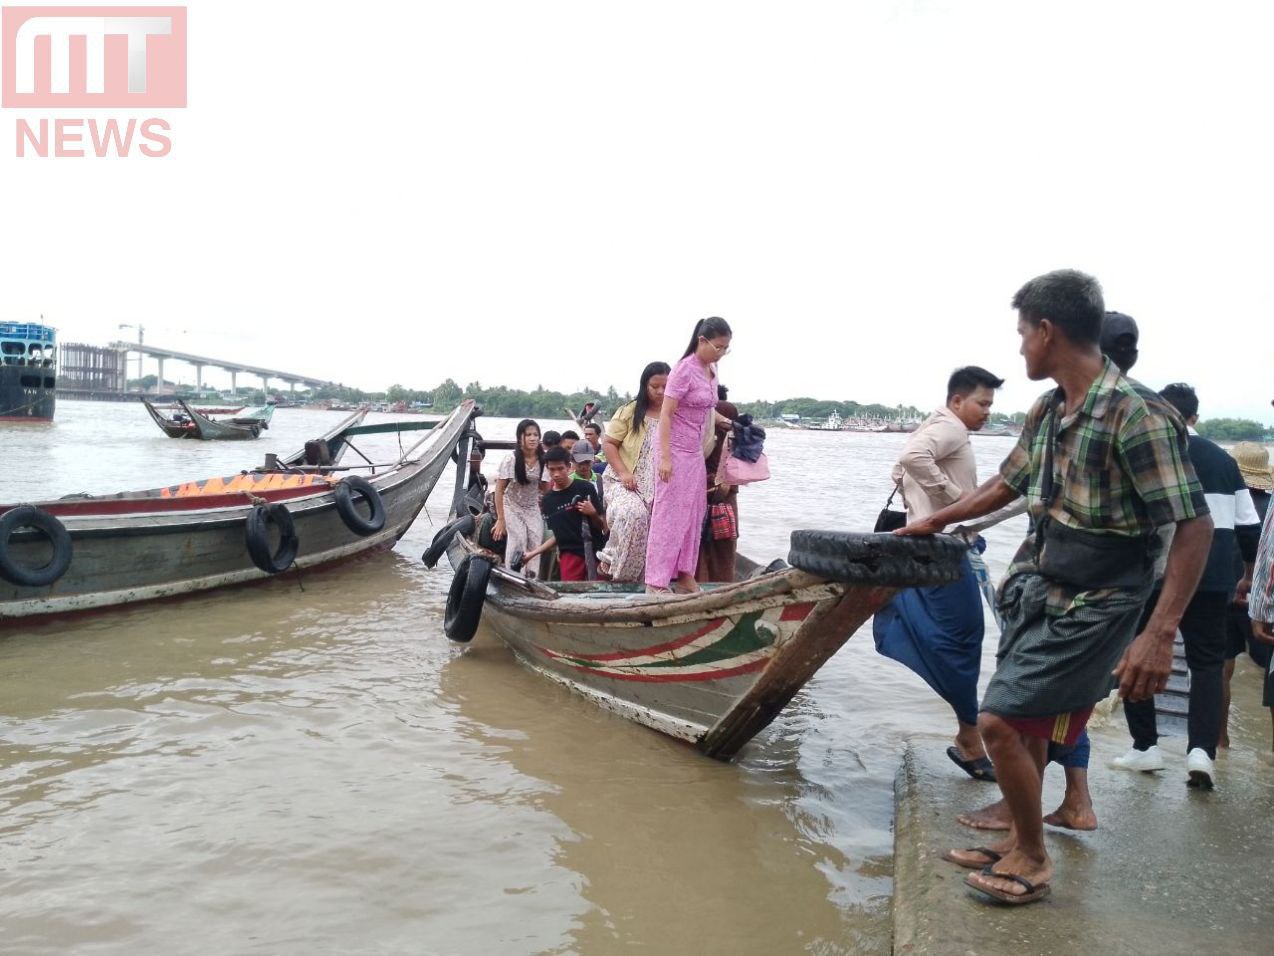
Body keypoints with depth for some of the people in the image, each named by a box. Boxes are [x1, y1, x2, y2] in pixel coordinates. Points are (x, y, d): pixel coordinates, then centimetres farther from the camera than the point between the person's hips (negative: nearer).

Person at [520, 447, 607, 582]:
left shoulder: (585, 488, -2)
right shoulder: (547, 500, 10)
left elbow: (602, 526, 3)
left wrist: (593, 513, -16)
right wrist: (533, 553, 10)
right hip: (569, 554, 2)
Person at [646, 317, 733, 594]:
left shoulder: (711, 370, 7)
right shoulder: (685, 370, -16)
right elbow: (665, 414, -19)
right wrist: (664, 457, -23)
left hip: (696, 453, 8)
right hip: (676, 452, -8)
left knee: (693, 514, 11)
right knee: (669, 515, -5)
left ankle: (684, 574, 20)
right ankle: (656, 581, 1)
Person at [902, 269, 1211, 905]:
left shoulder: (1137, 414, -22)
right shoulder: (1047, 411, 4)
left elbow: (1193, 525, -21)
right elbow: (1009, 483, 20)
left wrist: (1160, 634, -27)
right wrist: (935, 521, 28)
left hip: (1089, 608, -8)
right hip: (1036, 591, 8)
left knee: (1001, 722, -7)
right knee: (1026, 726, 16)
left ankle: (1032, 859, 14)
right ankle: (1020, 842, 34)